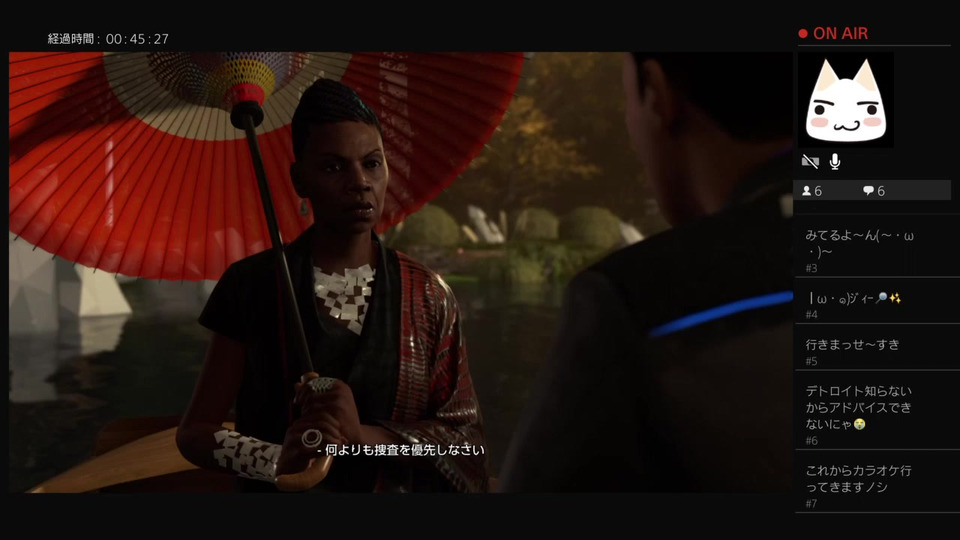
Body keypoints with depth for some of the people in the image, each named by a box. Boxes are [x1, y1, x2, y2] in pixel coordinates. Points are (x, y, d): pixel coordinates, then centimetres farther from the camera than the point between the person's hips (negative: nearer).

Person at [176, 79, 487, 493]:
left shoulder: (426, 295, -8)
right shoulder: (253, 283, -11)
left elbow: (467, 439, -9)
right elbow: (194, 432, -9)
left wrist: (365, 436, -24)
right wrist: (275, 459, -27)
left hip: (395, 484, 1)